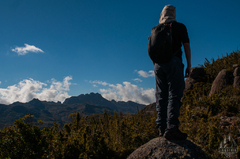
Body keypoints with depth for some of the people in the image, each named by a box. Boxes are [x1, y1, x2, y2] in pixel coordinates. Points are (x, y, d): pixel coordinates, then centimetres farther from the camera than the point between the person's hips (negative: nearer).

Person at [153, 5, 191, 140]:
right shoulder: (180, 27, 7)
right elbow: (186, 47, 2)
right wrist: (189, 65, 4)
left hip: (159, 64, 4)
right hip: (174, 62, -4)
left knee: (161, 96, 4)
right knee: (174, 94, -9)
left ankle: (162, 127, 1)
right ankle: (172, 128, -18)